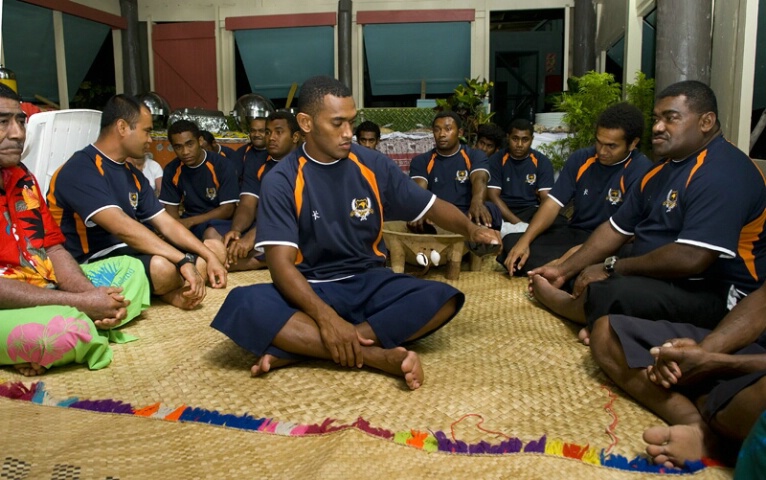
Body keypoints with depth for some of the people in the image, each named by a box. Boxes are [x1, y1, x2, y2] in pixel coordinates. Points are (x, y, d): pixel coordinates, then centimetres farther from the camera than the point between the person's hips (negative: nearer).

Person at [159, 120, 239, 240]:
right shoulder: (171, 170, 0)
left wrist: (190, 221, -21)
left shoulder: (222, 165, -14)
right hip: (189, 223, 4)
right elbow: (171, 208, 4)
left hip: (220, 222, -4)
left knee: (211, 234, -37)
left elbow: (227, 209, -13)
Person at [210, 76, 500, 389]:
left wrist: (469, 228, -15)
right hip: (312, 290, -2)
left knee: (442, 299, -26)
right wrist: (325, 316, -33)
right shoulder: (282, 181, -9)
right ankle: (379, 356, -34)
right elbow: (281, 263, -17)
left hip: (369, 283, 3)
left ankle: (298, 351, -28)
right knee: (243, 306, -32)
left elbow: (432, 206, 7)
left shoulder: (374, 165, -1)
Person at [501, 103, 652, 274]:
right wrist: (524, 241, -14)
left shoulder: (641, 171, -15)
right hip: (573, 234, 6)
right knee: (511, 242, -11)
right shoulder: (580, 159, 3)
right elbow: (553, 203, 0)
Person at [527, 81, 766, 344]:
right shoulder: (663, 169, 13)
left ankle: (555, 299, 0)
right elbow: (616, 229, 13)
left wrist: (611, 267, -18)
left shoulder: (722, 172, -20)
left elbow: (691, 258, -29)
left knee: (608, 293, -31)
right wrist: (564, 270, 5)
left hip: (714, 295, -10)